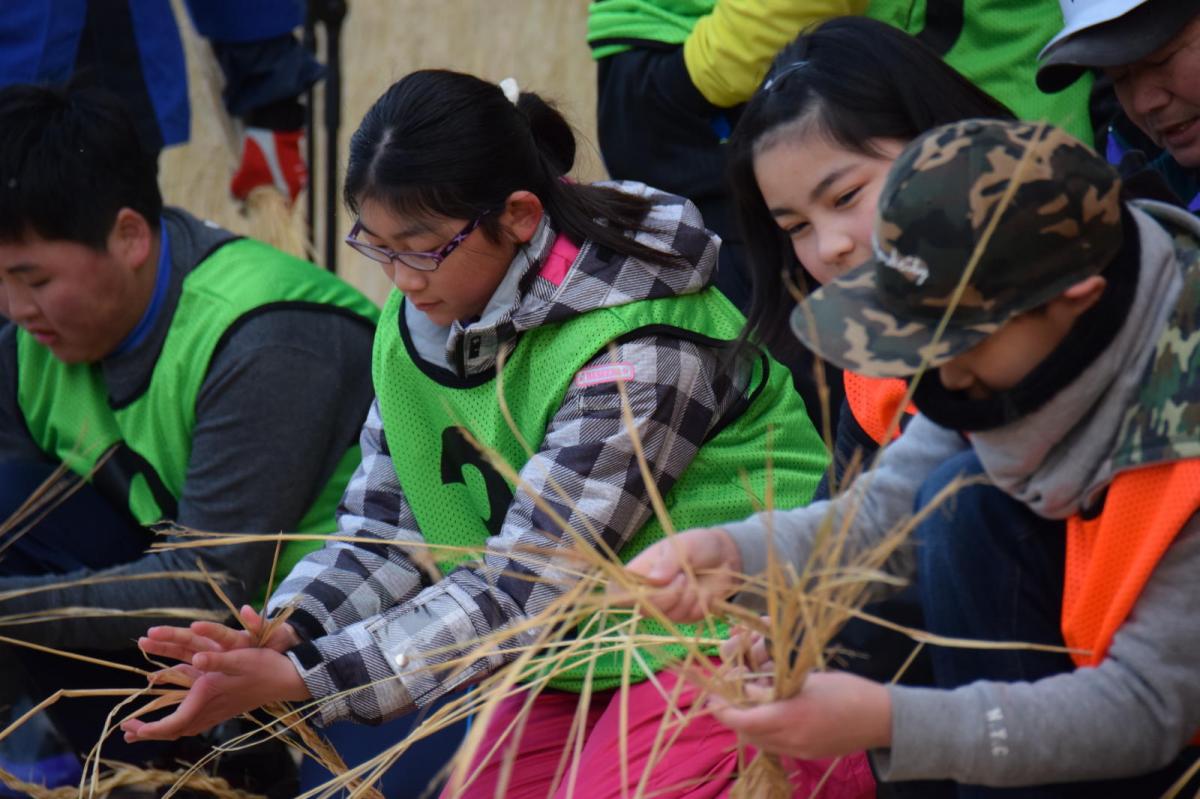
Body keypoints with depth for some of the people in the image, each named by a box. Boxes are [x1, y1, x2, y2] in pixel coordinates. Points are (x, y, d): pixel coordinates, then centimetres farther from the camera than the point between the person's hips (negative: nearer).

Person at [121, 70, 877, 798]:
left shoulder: (639, 349, -24)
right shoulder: (418, 324, 0)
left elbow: (525, 585, -25)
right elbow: (383, 537, -1)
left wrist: (297, 677, -29)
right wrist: (270, 643, -21)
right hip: (580, 659, 8)